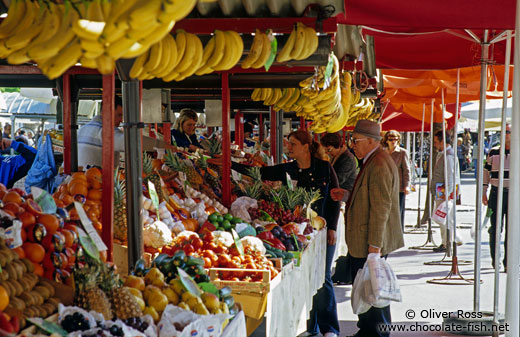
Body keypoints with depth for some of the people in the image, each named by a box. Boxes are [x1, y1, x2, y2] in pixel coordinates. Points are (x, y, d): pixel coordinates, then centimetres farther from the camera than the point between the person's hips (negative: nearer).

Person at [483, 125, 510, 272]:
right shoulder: (493, 152, 6)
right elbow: (486, 172, 11)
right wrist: (484, 193, 7)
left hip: (513, 194, 0)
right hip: (496, 193, 0)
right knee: (496, 227, 0)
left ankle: (508, 261, 6)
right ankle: (494, 258, 14)